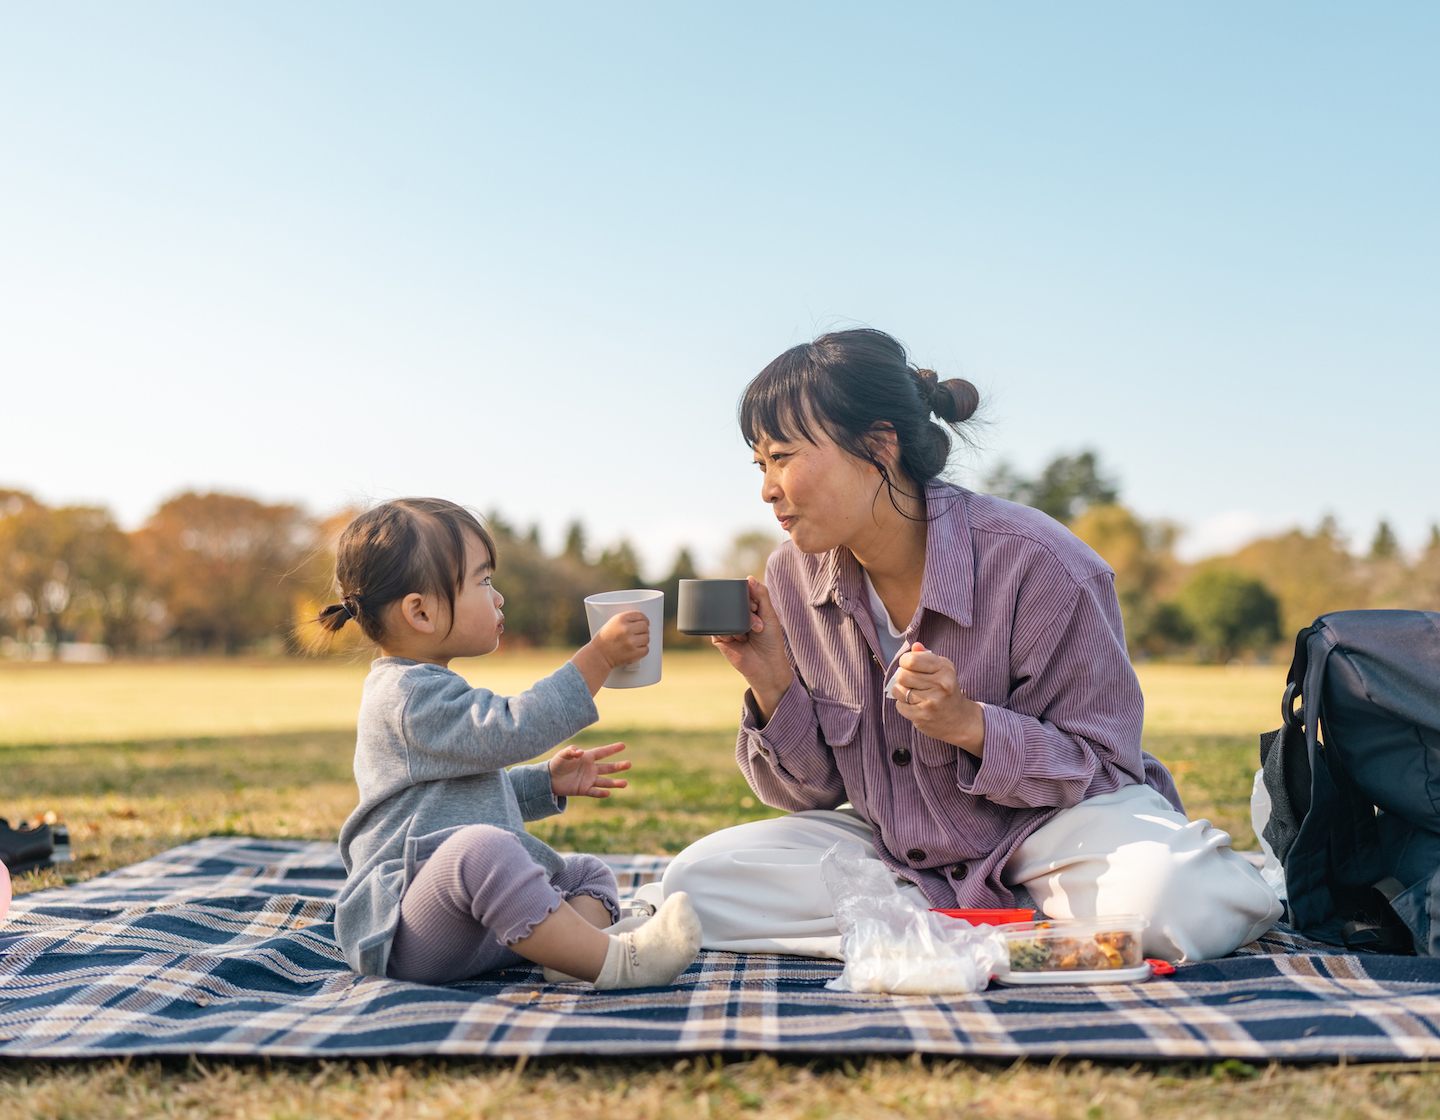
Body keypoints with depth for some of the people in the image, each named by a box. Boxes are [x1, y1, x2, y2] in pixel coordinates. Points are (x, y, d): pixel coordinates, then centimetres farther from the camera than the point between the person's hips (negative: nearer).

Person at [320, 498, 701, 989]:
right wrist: (598, 658, -23)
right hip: (409, 928, -11)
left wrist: (547, 782, 18)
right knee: (481, 848, -39)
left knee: (587, 873, 15)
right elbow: (509, 731, -25)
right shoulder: (409, 694, -14)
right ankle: (612, 961, -37)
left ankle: (573, 950, -20)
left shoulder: (425, 690, 21)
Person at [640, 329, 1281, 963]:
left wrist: (969, 723, -30)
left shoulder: (1035, 564, -22)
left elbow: (1101, 764, -15)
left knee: (1180, 902, -36)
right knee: (693, 886, -17)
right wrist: (775, 688, -18)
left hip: (1048, 823, -5)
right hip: (890, 843, 5)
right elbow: (816, 790, 1)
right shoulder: (792, 577, -7)